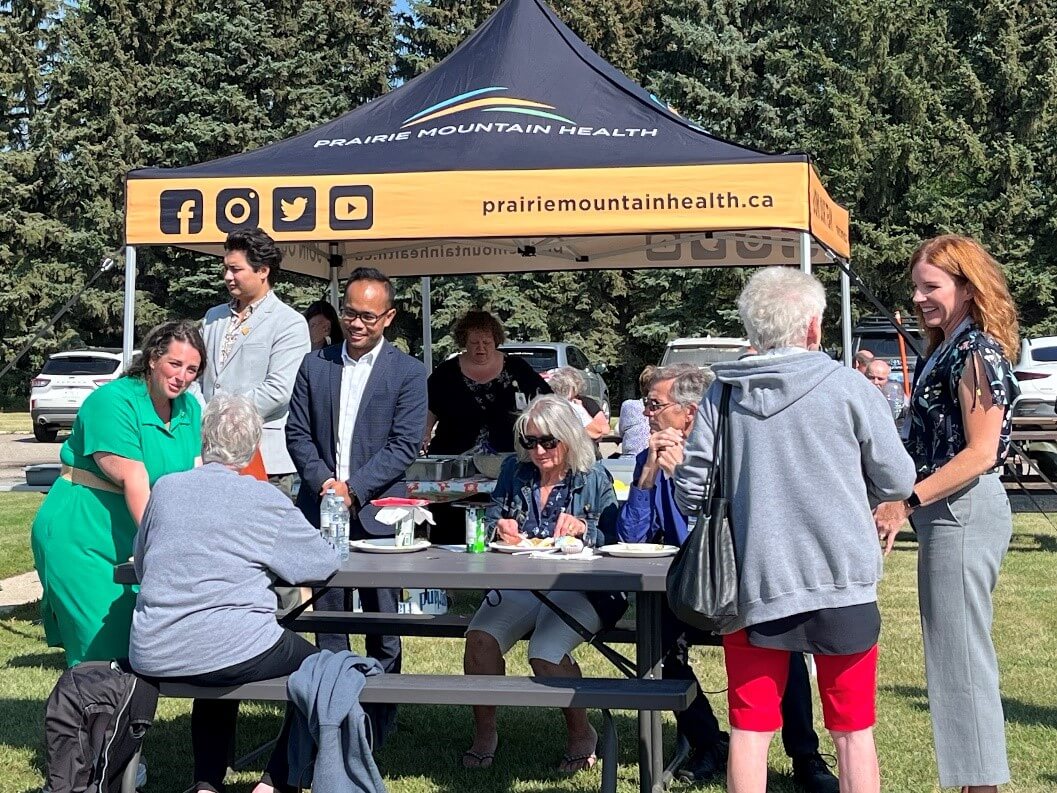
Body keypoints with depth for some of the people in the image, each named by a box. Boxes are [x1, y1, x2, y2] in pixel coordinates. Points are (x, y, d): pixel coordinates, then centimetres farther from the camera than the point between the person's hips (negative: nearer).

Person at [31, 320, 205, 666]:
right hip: (81, 537, -7)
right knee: (101, 643, -8)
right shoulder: (111, 402, -16)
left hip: (135, 539, 7)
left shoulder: (190, 408, 6)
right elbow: (134, 481, -25)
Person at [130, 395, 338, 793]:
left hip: (151, 657, 5)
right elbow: (325, 562, 2)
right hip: (234, 649, -5)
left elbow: (140, 562, 15)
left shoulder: (165, 488, 4)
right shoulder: (267, 500, -5)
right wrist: (276, 553, 21)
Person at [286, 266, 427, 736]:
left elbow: (404, 446, -7)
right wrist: (322, 481, -9)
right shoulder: (314, 365, 9)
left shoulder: (408, 373, -1)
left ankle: (379, 726, 15)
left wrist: (354, 488, -15)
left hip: (376, 514, -2)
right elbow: (297, 433, 7)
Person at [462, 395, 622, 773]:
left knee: (545, 652, -30)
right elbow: (491, 522, 17)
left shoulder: (594, 478, 4)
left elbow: (615, 543, 0)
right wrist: (500, 529, -7)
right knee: (480, 637, -26)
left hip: (579, 588, -3)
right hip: (520, 582, 3)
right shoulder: (514, 472, 13)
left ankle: (581, 734, -1)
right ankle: (484, 733, -3)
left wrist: (584, 530, -20)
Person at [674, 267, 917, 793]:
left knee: (749, 731, 10)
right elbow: (897, 483, 0)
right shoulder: (848, 387, -5)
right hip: (841, 582, -1)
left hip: (753, 586, 1)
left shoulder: (722, 395, -1)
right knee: (853, 730, 11)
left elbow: (691, 496, -1)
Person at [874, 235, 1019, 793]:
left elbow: (981, 452, -20)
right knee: (957, 656, 14)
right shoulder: (948, 350, 15)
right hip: (949, 515, 10)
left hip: (964, 512, -10)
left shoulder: (977, 351, -13)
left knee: (961, 659, -5)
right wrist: (912, 503, 10)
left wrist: (906, 504, -22)